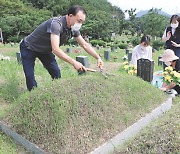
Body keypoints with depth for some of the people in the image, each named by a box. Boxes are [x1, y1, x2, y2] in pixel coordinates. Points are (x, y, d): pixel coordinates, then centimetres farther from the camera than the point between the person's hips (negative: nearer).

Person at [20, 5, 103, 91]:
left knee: (56, 73, 1)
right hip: (28, 48, -7)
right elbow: (55, 49, -44)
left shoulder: (74, 29, -12)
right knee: (30, 77, -11)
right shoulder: (56, 23, -37)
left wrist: (98, 58, -15)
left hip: (45, 50, 7)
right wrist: (73, 62, -47)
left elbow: (85, 45, -4)